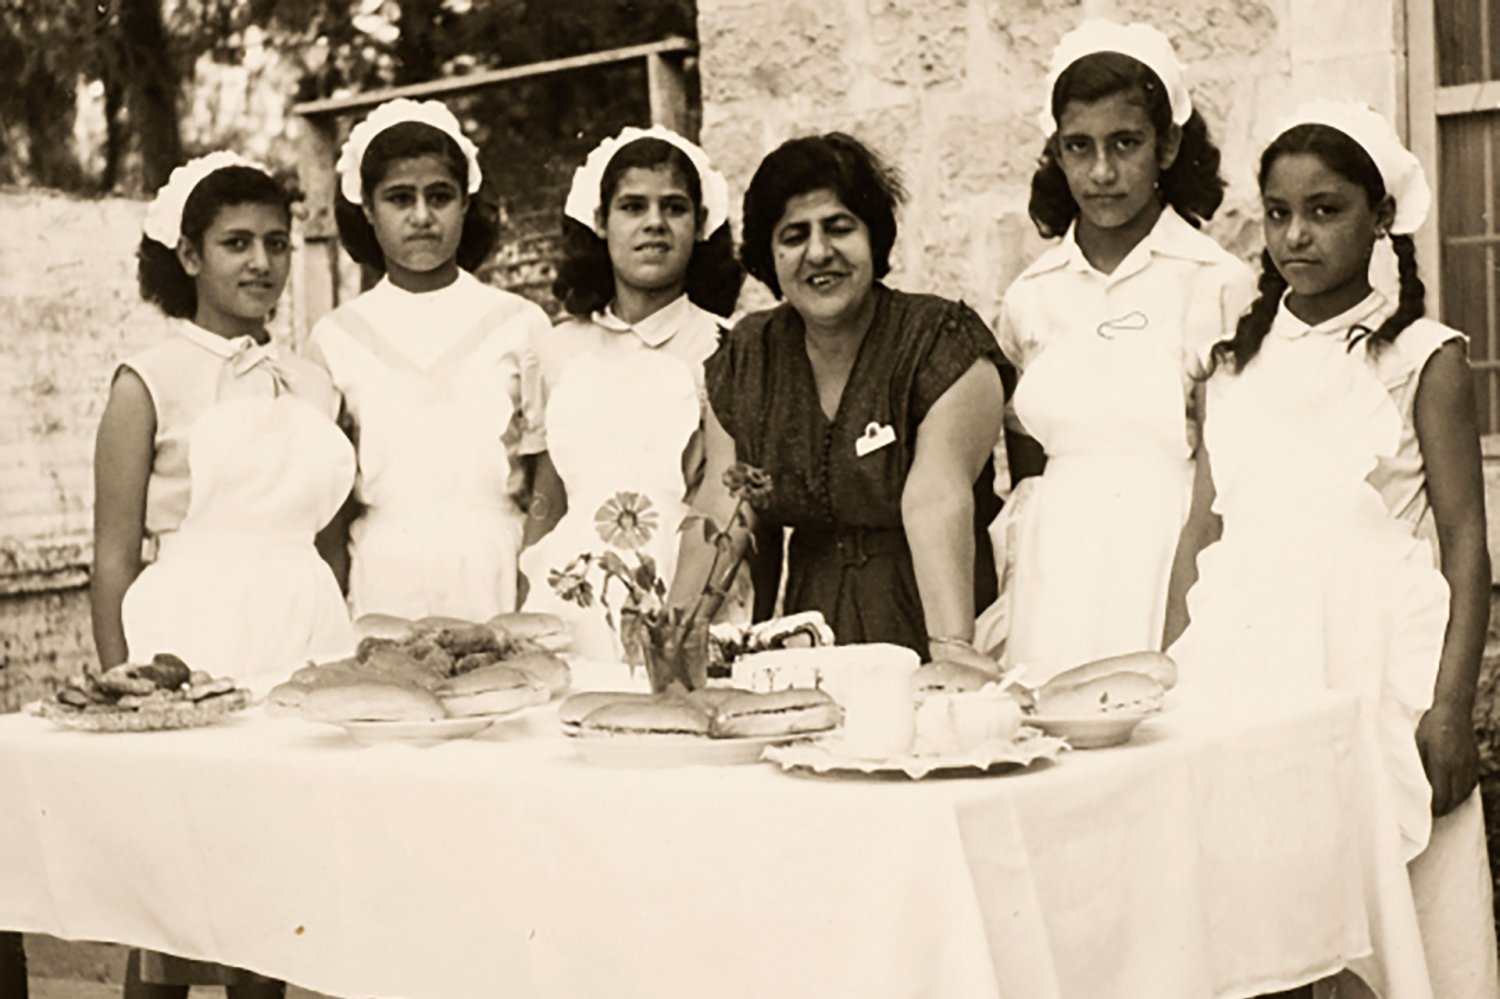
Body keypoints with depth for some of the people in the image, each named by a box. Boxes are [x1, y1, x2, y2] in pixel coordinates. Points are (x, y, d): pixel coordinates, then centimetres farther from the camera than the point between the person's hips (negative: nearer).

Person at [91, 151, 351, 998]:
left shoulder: (314, 387, 14)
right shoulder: (152, 382, -1)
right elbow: (115, 558, -4)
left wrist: (347, 661, 7)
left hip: (306, 642, 4)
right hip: (193, 643, -4)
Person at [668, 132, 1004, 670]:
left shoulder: (943, 341, -4)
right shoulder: (746, 358, 10)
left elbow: (937, 500, -18)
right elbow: (721, 508, 4)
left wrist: (952, 645, -29)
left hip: (914, 644, -3)